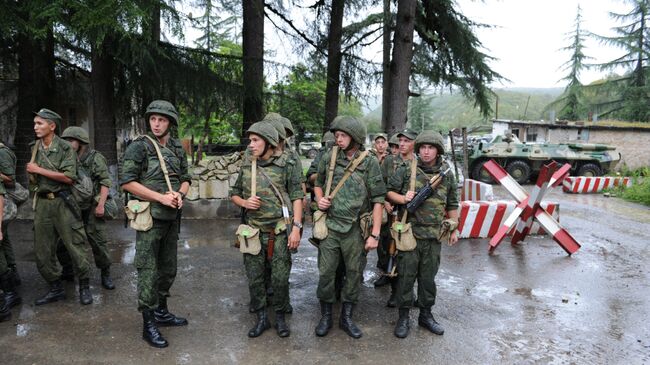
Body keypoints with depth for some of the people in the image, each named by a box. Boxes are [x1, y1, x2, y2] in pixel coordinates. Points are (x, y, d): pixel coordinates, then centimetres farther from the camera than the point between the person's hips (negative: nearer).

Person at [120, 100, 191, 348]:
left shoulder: (177, 148, 9)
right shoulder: (139, 147, -9)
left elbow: (185, 178, 14)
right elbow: (127, 182, -14)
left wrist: (180, 194, -8)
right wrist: (161, 197, -18)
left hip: (172, 217, 6)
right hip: (150, 217, -6)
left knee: (168, 269, 16)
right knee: (148, 271, 0)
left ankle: (162, 312, 33)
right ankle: (148, 324, 11)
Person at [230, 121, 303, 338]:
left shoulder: (287, 164, -6)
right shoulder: (246, 166, 7)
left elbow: (297, 197, -8)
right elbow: (234, 194, 17)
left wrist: (296, 228, -14)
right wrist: (245, 203, -5)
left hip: (280, 231, -4)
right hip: (254, 230, 4)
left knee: (280, 278, 4)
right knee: (254, 278, 9)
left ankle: (280, 317, 25)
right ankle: (261, 318, 26)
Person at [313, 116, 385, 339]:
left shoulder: (369, 162, -6)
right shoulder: (329, 157, 1)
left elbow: (378, 200, -6)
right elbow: (318, 183, 18)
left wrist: (375, 234, -10)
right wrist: (319, 199, -4)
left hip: (355, 229, -1)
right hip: (330, 226, 1)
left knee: (353, 273, 10)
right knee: (326, 272, 5)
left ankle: (346, 318, 27)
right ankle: (325, 317, 24)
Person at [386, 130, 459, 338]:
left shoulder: (447, 175, 8)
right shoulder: (406, 170, -1)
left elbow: (452, 204, 15)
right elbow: (388, 191, 3)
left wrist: (454, 229, 13)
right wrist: (403, 199, -16)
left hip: (433, 235, 3)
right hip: (409, 232, -3)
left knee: (428, 276, 13)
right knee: (406, 276, 3)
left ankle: (426, 315, 29)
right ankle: (403, 317, 16)